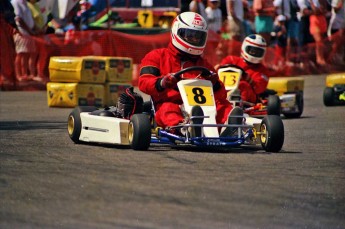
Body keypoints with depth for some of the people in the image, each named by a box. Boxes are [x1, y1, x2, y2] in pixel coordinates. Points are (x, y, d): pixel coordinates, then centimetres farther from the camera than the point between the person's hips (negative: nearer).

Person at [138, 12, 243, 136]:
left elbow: (221, 95, 19)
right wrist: (162, 83, -22)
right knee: (168, 108, -37)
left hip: (199, 108, 4)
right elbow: (144, 82, 1)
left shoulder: (203, 64, 29)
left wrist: (215, 84, -6)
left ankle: (231, 123, -56)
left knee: (222, 105, -22)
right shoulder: (157, 56, 18)